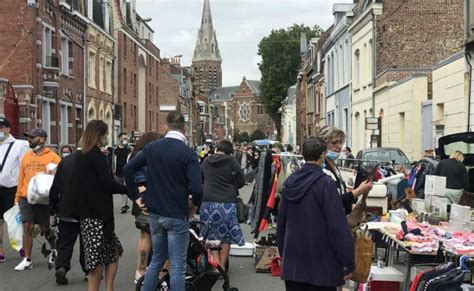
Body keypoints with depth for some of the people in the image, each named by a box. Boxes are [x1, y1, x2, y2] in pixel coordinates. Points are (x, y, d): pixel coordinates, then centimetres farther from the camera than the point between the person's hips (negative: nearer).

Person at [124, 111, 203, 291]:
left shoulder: (152, 147, 2)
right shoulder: (188, 153, -14)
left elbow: (128, 169, 2)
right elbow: (196, 188, -22)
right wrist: (195, 203, -2)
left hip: (155, 213, 5)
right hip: (177, 215, -5)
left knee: (157, 259, 21)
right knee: (178, 265, 2)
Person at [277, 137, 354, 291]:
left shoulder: (290, 182, 4)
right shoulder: (325, 184, -15)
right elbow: (338, 227, -18)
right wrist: (348, 263, -12)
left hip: (292, 263, 6)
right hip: (322, 264, -5)